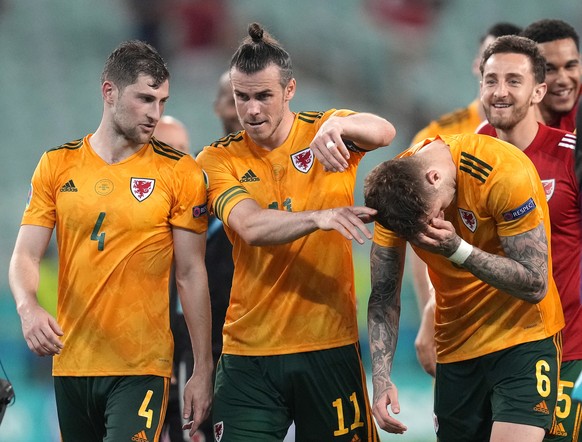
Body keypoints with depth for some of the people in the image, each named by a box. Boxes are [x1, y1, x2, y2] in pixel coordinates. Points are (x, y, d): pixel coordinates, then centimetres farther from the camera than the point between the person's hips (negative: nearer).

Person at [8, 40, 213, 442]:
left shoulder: (180, 173, -1)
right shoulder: (57, 166, 5)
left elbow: (191, 274, 2)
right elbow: (25, 256, 4)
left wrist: (203, 370, 0)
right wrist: (28, 308, -19)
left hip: (142, 368, -3)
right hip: (71, 364, 3)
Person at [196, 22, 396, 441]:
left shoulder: (323, 132, 2)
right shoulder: (219, 159, 1)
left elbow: (384, 132, -19)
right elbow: (252, 227, -17)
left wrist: (338, 125, -41)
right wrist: (320, 217, -35)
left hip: (330, 346, 0)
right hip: (249, 353, 0)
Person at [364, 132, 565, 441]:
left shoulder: (505, 172, -24)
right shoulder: (391, 190, -9)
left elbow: (535, 285, -19)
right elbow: (384, 296, -3)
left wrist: (457, 250, -29)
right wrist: (381, 377, -15)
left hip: (522, 335, -5)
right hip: (457, 345, 5)